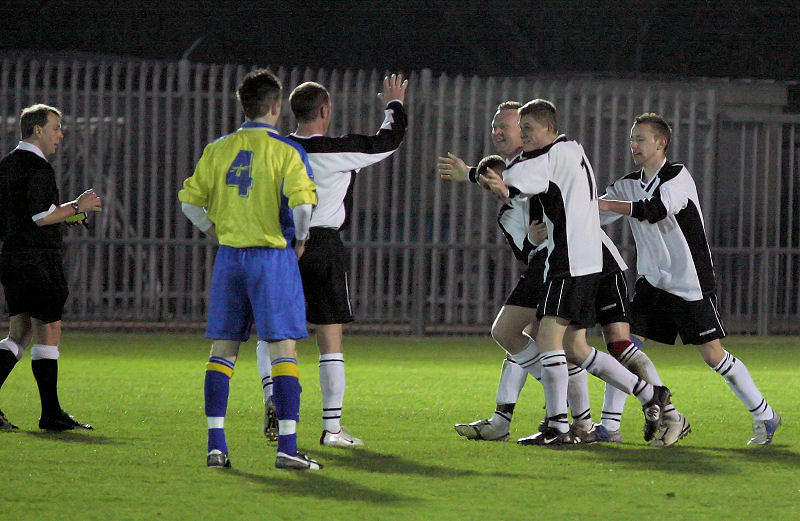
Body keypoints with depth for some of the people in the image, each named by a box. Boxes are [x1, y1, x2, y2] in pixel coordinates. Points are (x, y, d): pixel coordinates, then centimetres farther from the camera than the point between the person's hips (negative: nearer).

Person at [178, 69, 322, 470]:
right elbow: (301, 202, -18)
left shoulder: (218, 150, 6)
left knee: (222, 350, 9)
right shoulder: (286, 151, -7)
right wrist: (299, 239, -1)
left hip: (229, 256, 4)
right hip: (273, 256, -4)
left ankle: (216, 444, 6)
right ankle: (286, 445, -9)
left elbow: (190, 200, 6)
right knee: (283, 348, -3)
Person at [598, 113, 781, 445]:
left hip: (690, 284, -6)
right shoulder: (629, 185, 9)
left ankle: (764, 415, 11)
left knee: (713, 355, -4)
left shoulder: (678, 177, -12)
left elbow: (656, 209, -29)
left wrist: (606, 204, -29)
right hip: (652, 282, 6)